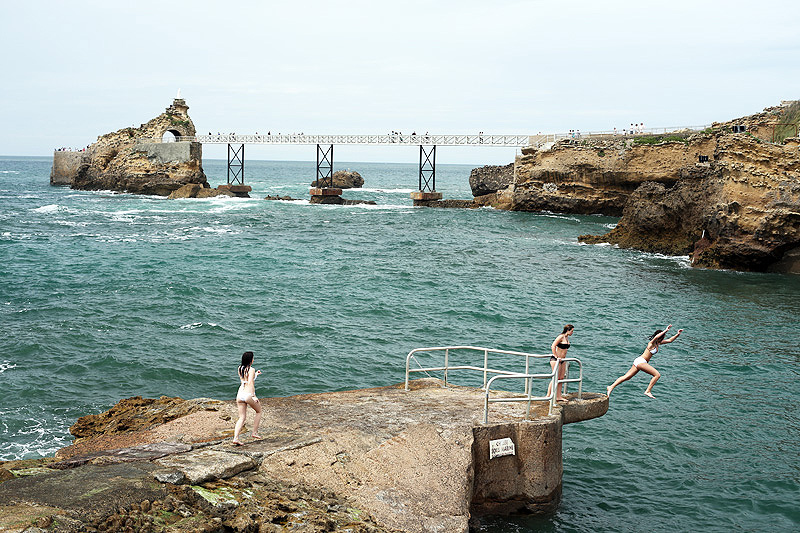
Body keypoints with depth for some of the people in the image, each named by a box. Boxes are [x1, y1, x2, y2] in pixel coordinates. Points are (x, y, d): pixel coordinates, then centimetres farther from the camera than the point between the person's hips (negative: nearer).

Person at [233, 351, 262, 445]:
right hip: (248, 394, -6)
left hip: (240, 394, 6)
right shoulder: (251, 370, -9)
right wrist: (253, 396, -21)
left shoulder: (240, 369, 12)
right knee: (259, 412, 20)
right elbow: (250, 383, -19)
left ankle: (236, 438, -8)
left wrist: (255, 374, 33)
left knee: (242, 418, 7)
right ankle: (255, 432, 19)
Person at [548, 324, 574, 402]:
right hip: (555, 360, -9)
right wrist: (556, 357, -20)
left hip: (562, 360, 9)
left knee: (561, 378, 6)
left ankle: (559, 396, 9)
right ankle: (548, 395, -7)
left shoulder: (567, 338, 13)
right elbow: (553, 346, -19)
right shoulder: (561, 337, -13)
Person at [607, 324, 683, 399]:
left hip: (639, 362, 9)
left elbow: (669, 340, 23)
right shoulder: (652, 343, -12)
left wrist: (677, 334, 14)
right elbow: (656, 337, -35)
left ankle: (611, 387, 3)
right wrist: (665, 330, -32)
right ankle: (648, 391, -14)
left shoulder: (658, 343, 14)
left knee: (627, 377, 6)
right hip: (640, 361, -9)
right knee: (657, 375, -12)